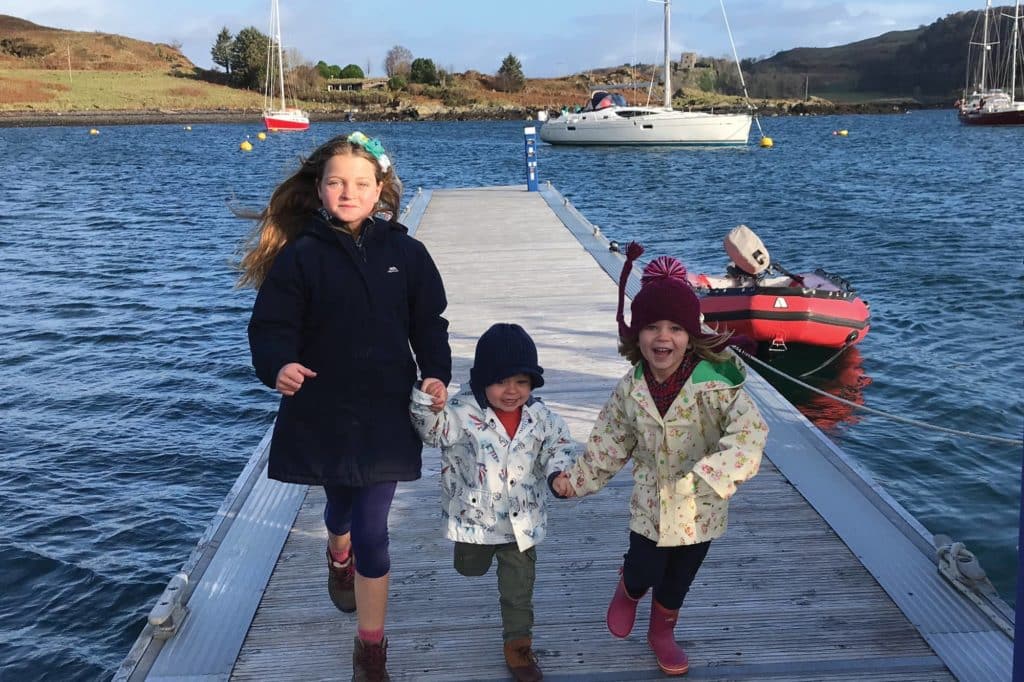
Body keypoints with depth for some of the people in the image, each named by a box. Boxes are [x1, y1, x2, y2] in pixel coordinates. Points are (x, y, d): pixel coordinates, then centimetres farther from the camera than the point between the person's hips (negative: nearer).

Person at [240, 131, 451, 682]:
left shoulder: (405, 253, -1)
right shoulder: (300, 256, -6)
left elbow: (429, 324, 5)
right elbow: (272, 326, -9)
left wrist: (436, 375, -9)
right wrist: (279, 367, -29)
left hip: (387, 412, 0)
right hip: (323, 410, 1)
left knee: (372, 530, -1)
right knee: (342, 507, 22)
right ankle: (339, 559, 60)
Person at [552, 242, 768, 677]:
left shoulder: (714, 383, -24)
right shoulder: (630, 389, -11)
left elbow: (749, 432, -35)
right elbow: (610, 444, 3)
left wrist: (711, 475, -48)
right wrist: (575, 479, 2)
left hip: (699, 507, -1)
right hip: (650, 502, 1)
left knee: (679, 580, 18)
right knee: (643, 574, 8)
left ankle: (662, 633, 48)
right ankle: (627, 593, 47)